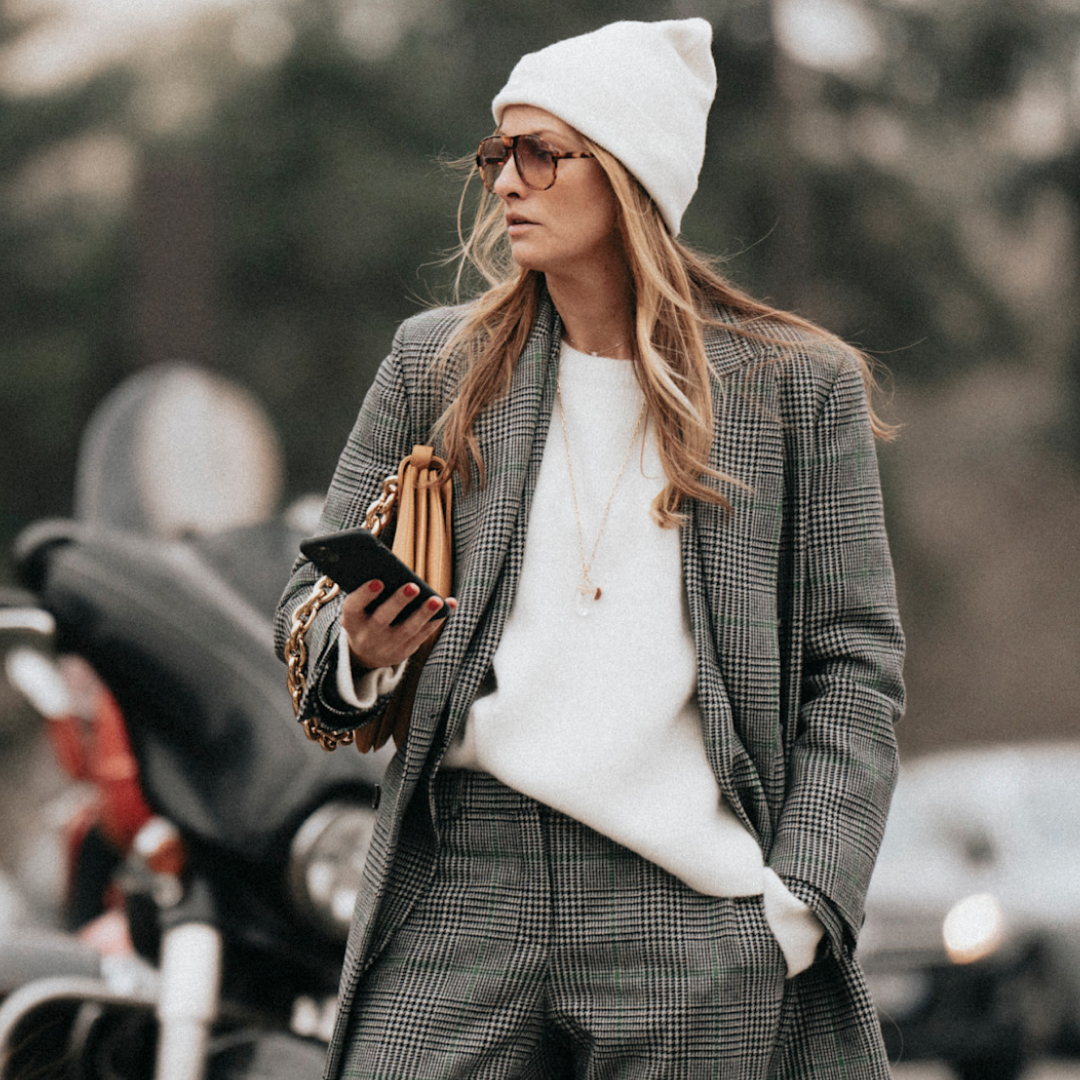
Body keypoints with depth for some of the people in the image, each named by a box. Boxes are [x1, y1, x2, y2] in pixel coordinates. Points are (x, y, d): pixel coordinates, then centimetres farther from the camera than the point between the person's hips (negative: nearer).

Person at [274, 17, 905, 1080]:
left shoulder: (799, 388, 6)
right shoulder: (435, 364, 13)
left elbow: (854, 667, 5)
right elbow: (314, 595, 16)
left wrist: (800, 903, -6)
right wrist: (356, 654, -9)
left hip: (693, 895, -2)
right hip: (466, 884, 2)